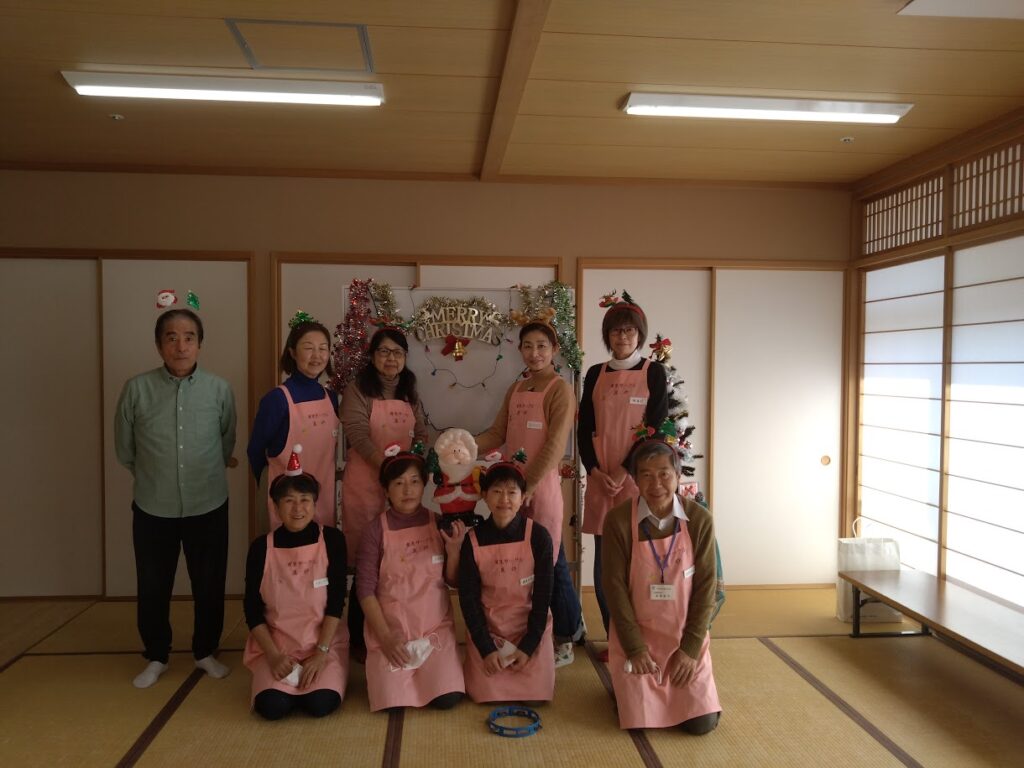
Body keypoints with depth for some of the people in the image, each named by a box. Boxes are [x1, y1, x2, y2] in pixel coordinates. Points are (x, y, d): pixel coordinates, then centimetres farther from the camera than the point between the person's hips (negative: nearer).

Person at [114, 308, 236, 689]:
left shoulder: (220, 389, -7)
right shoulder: (137, 388, -9)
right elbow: (124, 447, 6)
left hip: (208, 506, 0)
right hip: (153, 508, 0)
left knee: (209, 585, 11)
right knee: (152, 587, 12)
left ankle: (205, 652, 33)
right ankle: (156, 656, 34)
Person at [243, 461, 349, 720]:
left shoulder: (332, 539, -6)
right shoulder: (261, 547, -4)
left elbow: (336, 602, -7)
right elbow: (252, 611, -1)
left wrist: (321, 652, -15)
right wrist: (273, 655, -13)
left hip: (325, 642, -1)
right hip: (276, 643, 1)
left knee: (320, 704, -23)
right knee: (272, 706, -23)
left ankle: (319, 671, 10)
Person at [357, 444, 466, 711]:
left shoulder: (439, 524, 0)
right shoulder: (376, 530, -6)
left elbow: (453, 581, 3)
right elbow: (365, 589, -6)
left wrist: (454, 549, -15)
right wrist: (385, 637, -13)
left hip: (435, 626, 2)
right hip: (390, 628, -1)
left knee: (448, 698, -15)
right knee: (393, 701, -16)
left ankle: (429, 669, 17)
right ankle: (379, 668, 16)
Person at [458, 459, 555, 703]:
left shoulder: (538, 536, -13)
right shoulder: (473, 540, -10)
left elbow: (543, 595, -9)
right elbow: (468, 598, -6)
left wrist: (528, 646, -12)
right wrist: (486, 648, -12)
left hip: (531, 628, 0)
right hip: (487, 629, 1)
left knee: (537, 696, -8)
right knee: (488, 697, -7)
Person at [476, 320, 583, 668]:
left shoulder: (560, 389, -6)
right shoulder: (516, 389, 15)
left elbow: (554, 445, -13)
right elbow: (497, 433, 12)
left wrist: (529, 485, -18)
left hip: (542, 484, -6)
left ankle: (565, 639, 16)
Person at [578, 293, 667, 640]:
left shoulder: (653, 371, 1)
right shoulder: (595, 374, 10)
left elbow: (657, 426, -5)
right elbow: (584, 428, 9)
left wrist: (624, 469, -11)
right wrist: (594, 471, -4)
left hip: (637, 474, -3)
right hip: (600, 477, 3)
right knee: (604, 559, 5)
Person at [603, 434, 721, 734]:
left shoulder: (700, 520, -10)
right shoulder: (619, 521, -14)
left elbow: (706, 586, -6)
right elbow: (615, 587, -11)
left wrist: (690, 646, -10)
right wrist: (635, 647, -12)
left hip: (687, 638, 2)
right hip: (636, 637, -1)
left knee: (702, 722, -3)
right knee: (639, 721, -7)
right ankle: (627, 687, 26)